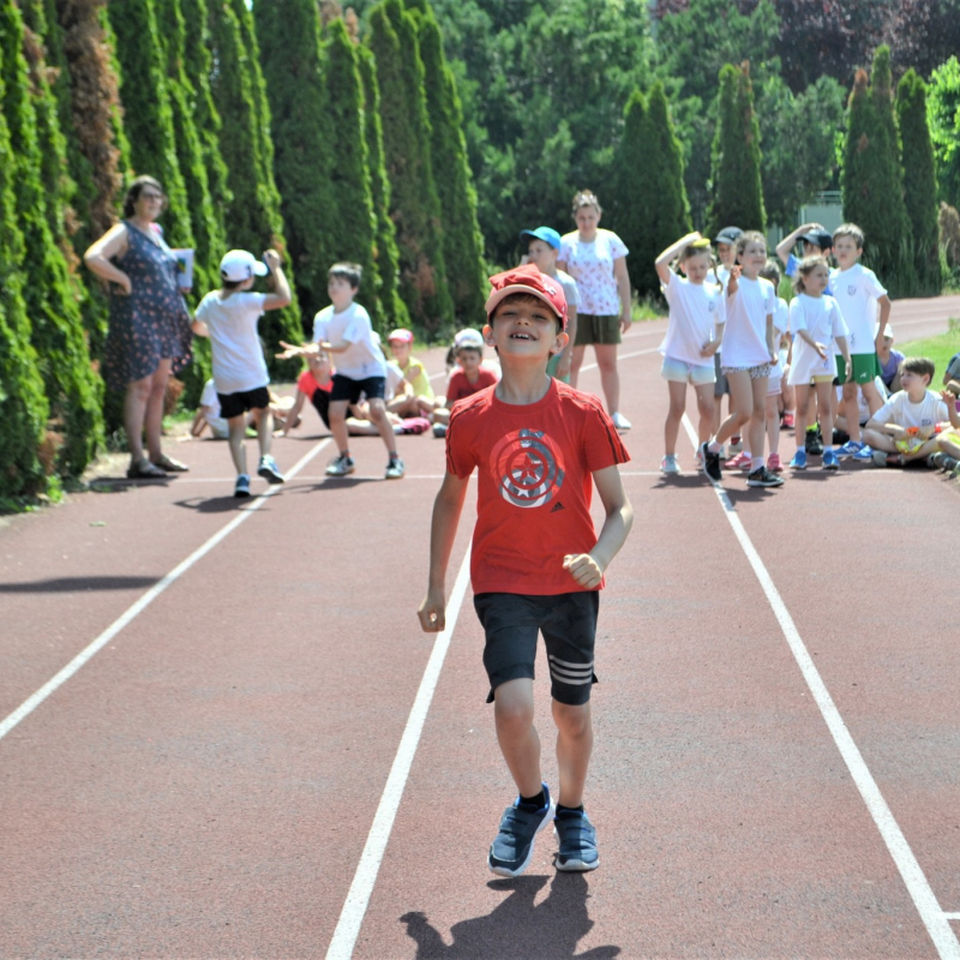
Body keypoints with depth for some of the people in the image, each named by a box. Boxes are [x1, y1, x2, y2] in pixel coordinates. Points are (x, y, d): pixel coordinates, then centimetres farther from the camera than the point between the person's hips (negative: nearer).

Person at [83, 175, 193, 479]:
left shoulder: (156, 232, 16)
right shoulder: (124, 232, -9)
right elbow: (92, 257, -24)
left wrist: (178, 283, 12)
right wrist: (124, 280, -20)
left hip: (165, 318, 9)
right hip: (137, 317, -9)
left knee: (159, 387, 11)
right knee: (140, 386, -10)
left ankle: (156, 454, 18)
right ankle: (137, 459, -10)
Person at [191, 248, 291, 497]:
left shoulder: (210, 300, 2)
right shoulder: (247, 301, -16)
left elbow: (197, 326, 20)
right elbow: (283, 298, -24)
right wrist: (275, 267, -12)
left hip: (224, 380, 3)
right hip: (252, 376, -3)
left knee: (235, 425, 10)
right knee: (263, 413, 21)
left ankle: (242, 476, -6)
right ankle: (265, 458, 2)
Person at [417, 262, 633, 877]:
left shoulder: (583, 414, -7)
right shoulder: (470, 419, -3)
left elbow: (619, 507, -5)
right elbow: (451, 499, 12)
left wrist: (599, 559, -25)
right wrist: (436, 585, 15)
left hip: (572, 584, 0)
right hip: (502, 582, 0)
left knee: (574, 714, 11)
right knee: (514, 705, -17)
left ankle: (572, 812, 39)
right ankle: (530, 803, 13)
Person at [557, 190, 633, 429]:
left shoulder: (611, 241, 4)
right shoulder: (566, 243, 1)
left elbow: (622, 277, 6)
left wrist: (626, 310, 3)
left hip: (606, 310, 1)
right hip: (576, 311, -1)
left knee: (608, 363, 7)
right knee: (571, 364, -1)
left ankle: (615, 413, 14)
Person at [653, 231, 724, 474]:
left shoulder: (714, 292, 7)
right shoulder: (677, 287, -4)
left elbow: (720, 323, 16)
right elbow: (660, 263, -21)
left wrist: (717, 342, -5)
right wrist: (687, 240, -16)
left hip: (703, 358, 3)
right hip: (677, 356, -3)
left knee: (707, 408, 2)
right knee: (677, 408, -2)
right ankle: (669, 457, 7)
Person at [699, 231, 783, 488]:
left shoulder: (767, 287, 9)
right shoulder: (736, 283, -10)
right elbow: (732, 287, -35)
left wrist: (771, 349, 7)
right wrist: (734, 278, -58)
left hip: (760, 356, 6)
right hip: (737, 356, -6)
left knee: (760, 412, 4)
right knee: (744, 413, -10)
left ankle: (757, 469, 6)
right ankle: (711, 448, 13)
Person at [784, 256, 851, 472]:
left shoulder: (830, 303, 6)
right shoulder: (798, 303, -6)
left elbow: (839, 334, 8)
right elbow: (801, 329, -20)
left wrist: (847, 359, 2)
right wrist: (815, 344, -37)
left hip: (825, 360, 3)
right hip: (803, 359, -2)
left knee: (825, 406, 0)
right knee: (802, 407, 6)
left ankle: (828, 452, 1)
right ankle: (800, 452, 13)